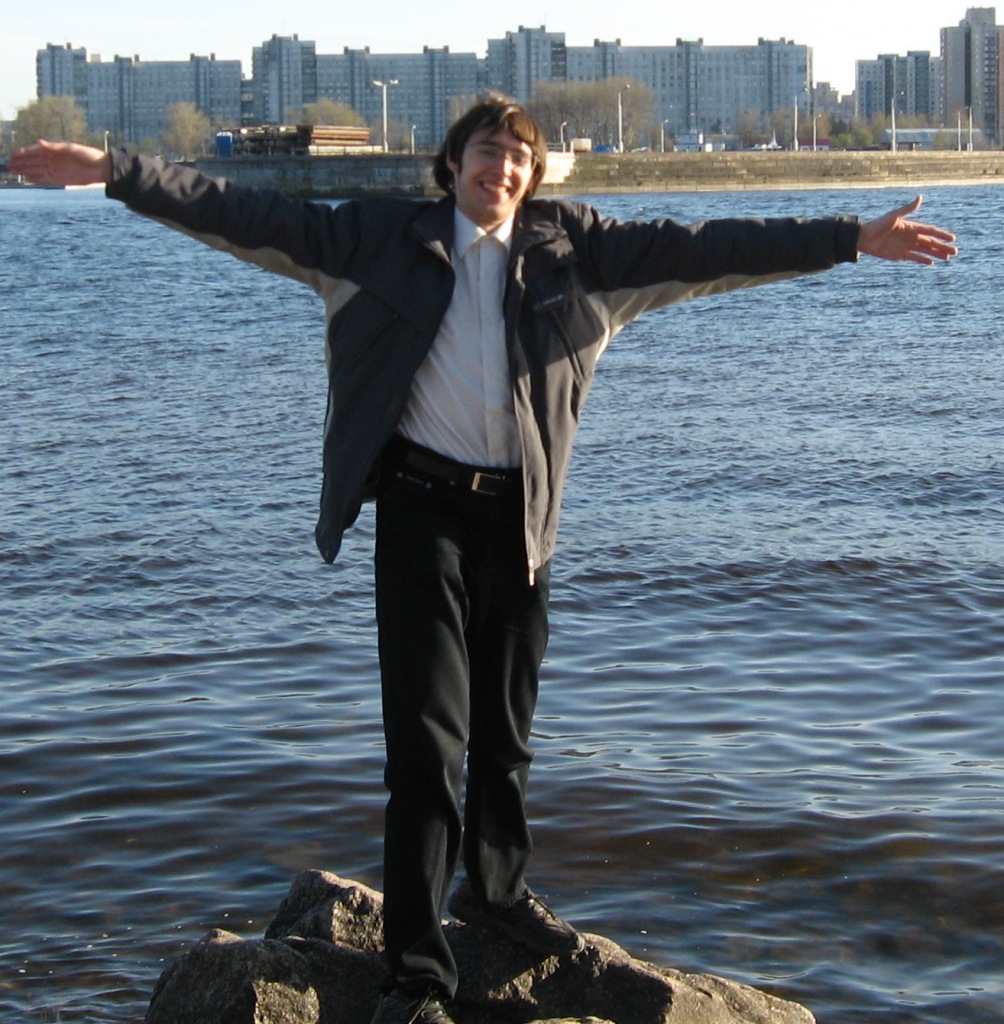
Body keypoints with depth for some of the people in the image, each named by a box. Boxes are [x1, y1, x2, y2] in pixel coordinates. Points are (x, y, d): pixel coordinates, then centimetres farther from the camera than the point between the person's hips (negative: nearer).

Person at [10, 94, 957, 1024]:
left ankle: (495, 889, 41)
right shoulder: (387, 238, 0)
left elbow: (699, 249, 1)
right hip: (420, 503, -3)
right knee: (429, 734, -7)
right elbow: (257, 219, -4)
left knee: (506, 728, 17)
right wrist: (112, 172, -12)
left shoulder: (569, 248, 5)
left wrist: (852, 239, -3)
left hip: (519, 515, 3)